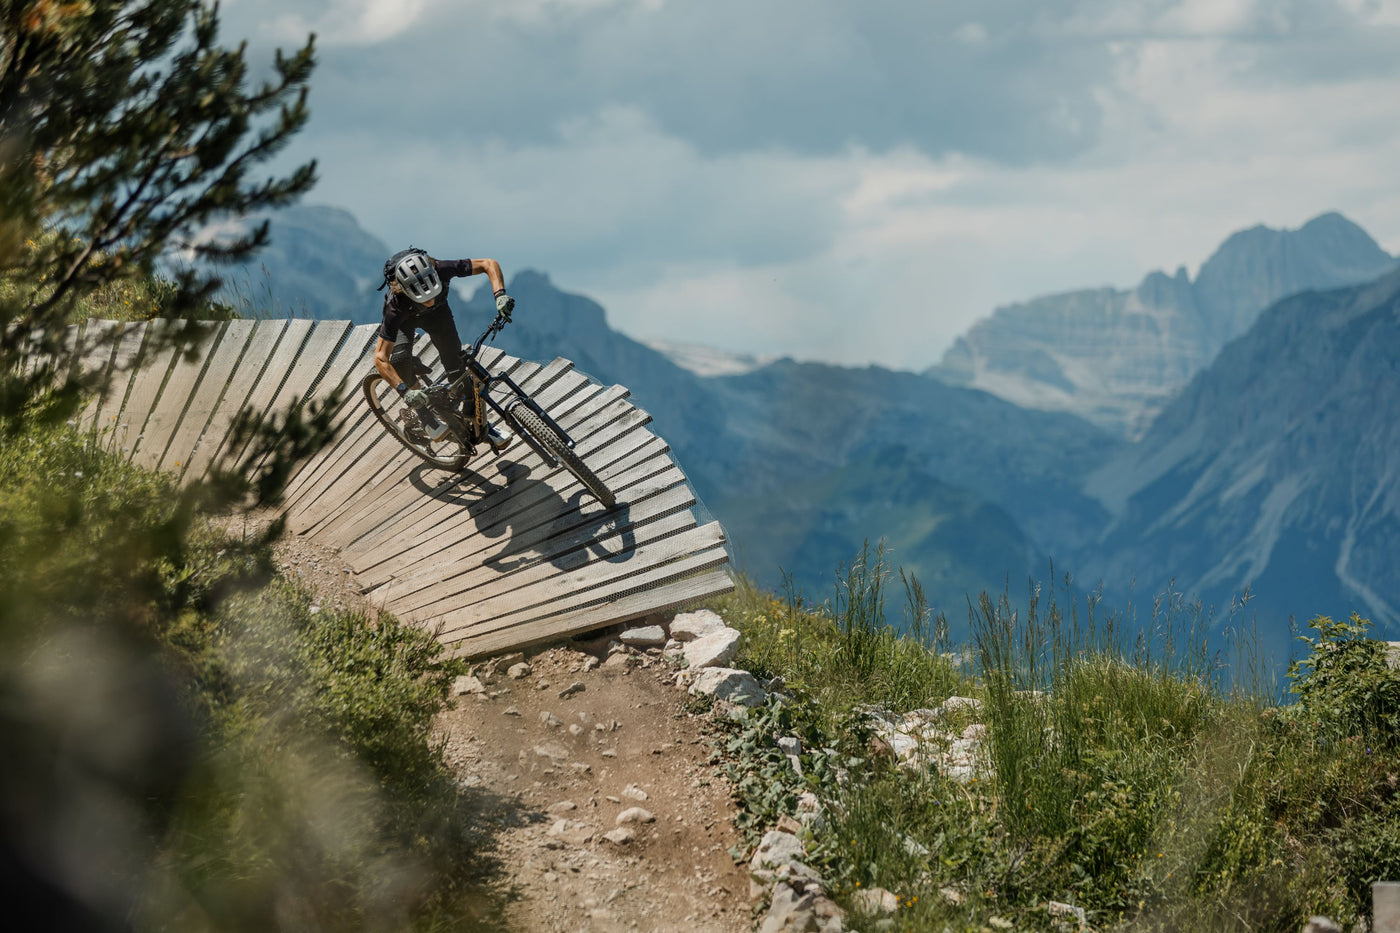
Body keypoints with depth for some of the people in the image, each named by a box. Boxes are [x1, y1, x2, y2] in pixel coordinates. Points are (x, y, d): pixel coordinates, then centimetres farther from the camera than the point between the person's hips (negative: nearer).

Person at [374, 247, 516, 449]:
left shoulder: (441, 270, -41)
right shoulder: (396, 305, -44)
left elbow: (489, 264, -31)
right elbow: (381, 358, -40)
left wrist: (500, 295, -47)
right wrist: (405, 391, -51)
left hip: (437, 312, 2)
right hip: (406, 318, -2)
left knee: (456, 363, -10)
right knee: (400, 358, -28)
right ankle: (425, 417, -8)